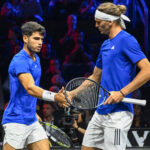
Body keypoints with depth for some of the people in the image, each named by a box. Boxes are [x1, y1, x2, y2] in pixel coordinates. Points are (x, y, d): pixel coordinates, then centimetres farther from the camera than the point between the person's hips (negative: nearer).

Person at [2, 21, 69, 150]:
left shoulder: (35, 59, 14)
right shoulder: (19, 61, -17)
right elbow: (30, 88, -30)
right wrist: (55, 97, -40)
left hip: (32, 120, 9)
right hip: (16, 121, -9)